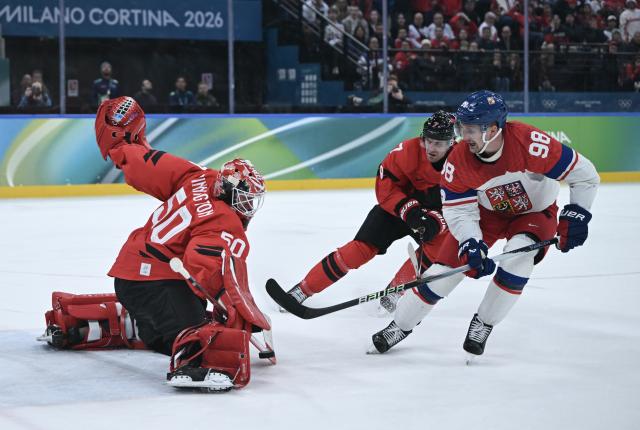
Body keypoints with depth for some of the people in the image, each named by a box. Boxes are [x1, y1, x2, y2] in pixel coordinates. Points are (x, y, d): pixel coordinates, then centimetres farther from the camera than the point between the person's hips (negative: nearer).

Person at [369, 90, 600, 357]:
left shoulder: (530, 143, -36)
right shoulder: (459, 159, -24)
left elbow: (585, 174, -25)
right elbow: (457, 211, -16)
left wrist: (576, 215, -28)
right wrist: (472, 245, -32)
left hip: (535, 212, -2)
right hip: (487, 212, 2)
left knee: (518, 253, -31)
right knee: (448, 265, -6)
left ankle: (483, 324, -10)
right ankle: (400, 325, 13)